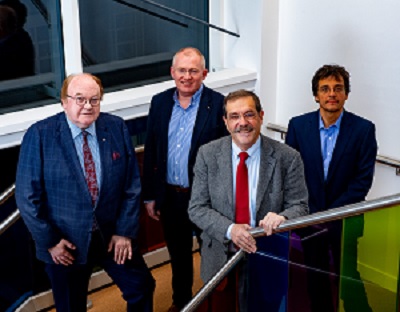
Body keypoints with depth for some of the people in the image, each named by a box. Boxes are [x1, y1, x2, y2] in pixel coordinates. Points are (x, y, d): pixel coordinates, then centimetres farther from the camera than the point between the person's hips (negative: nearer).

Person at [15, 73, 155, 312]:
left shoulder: (117, 128, -4)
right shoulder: (40, 135, -12)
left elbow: (132, 184, -1)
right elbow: (28, 195, -10)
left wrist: (125, 231, -5)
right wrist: (49, 241, -11)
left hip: (113, 235, 2)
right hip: (66, 244, -2)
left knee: (141, 287, 13)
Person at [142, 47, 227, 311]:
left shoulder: (218, 105, -11)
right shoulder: (160, 102, 3)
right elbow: (150, 153, 7)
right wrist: (150, 196, 7)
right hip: (170, 197, 4)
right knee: (178, 254, 21)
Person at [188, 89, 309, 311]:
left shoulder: (287, 158, -9)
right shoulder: (207, 155, -5)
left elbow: (299, 206, -6)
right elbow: (197, 208, -5)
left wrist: (282, 217, -30)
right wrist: (229, 229, -23)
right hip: (220, 258, 1)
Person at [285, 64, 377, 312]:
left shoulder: (363, 129, -9)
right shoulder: (298, 125, -3)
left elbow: (363, 180, -11)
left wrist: (330, 214, -14)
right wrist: (312, 215, -9)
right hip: (309, 217, 2)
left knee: (347, 277, 8)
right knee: (316, 277, 15)